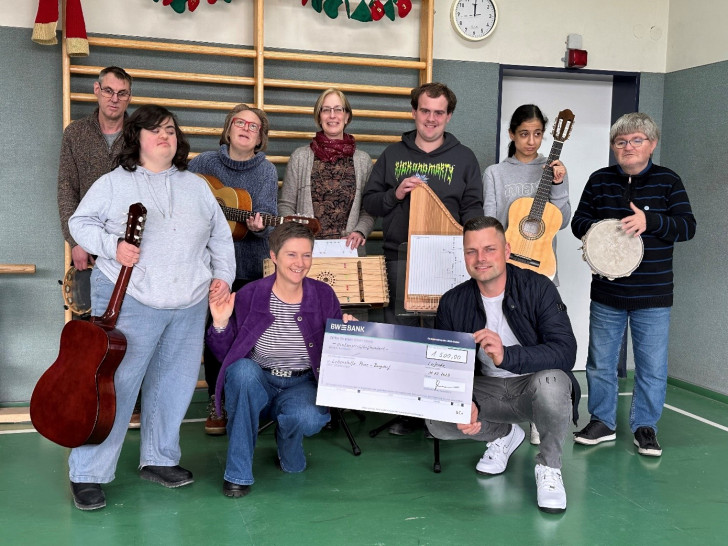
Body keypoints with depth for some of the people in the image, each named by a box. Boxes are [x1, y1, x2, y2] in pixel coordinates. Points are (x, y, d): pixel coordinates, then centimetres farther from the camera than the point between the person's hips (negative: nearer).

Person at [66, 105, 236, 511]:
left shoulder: (197, 186, 16)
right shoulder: (114, 183, 4)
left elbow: (221, 237, 17)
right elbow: (81, 222, 5)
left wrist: (223, 275, 4)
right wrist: (112, 245, -12)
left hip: (190, 304, 5)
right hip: (129, 301, -4)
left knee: (173, 384, 11)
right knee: (114, 385, -4)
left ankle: (159, 460, 27)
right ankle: (88, 474, 6)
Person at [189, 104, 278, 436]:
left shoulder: (266, 171, 2)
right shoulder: (204, 163, 4)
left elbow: (268, 217, -7)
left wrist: (259, 225, -28)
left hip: (252, 267, 0)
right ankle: (216, 402, 18)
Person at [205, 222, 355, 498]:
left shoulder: (324, 295, -4)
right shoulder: (249, 295, -9)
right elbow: (224, 354, -4)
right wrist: (220, 324, -21)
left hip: (301, 386, 0)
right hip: (254, 385, 0)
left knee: (311, 418, -33)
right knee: (243, 369, -34)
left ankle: (288, 449, 9)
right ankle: (238, 473, -19)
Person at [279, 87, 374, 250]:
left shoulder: (363, 160, 10)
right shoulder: (300, 157, 7)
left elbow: (369, 211, 11)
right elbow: (286, 206, 7)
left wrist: (360, 232, -7)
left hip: (348, 247, 1)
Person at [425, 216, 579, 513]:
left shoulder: (537, 288, -16)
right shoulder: (452, 303, -5)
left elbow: (565, 352, -27)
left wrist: (507, 356, -44)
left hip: (535, 384, -4)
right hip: (487, 389, 4)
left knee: (550, 381, -39)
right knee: (437, 422, -21)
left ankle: (549, 466, -8)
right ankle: (504, 434, 13)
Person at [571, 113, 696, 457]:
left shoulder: (667, 181, -1)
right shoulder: (599, 180, 4)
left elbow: (687, 226, -7)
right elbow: (579, 220, 8)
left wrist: (649, 221, -24)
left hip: (653, 297, -2)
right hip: (606, 293, 2)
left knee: (652, 367, 5)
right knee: (600, 362, 11)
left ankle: (645, 427, 21)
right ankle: (602, 422, 26)